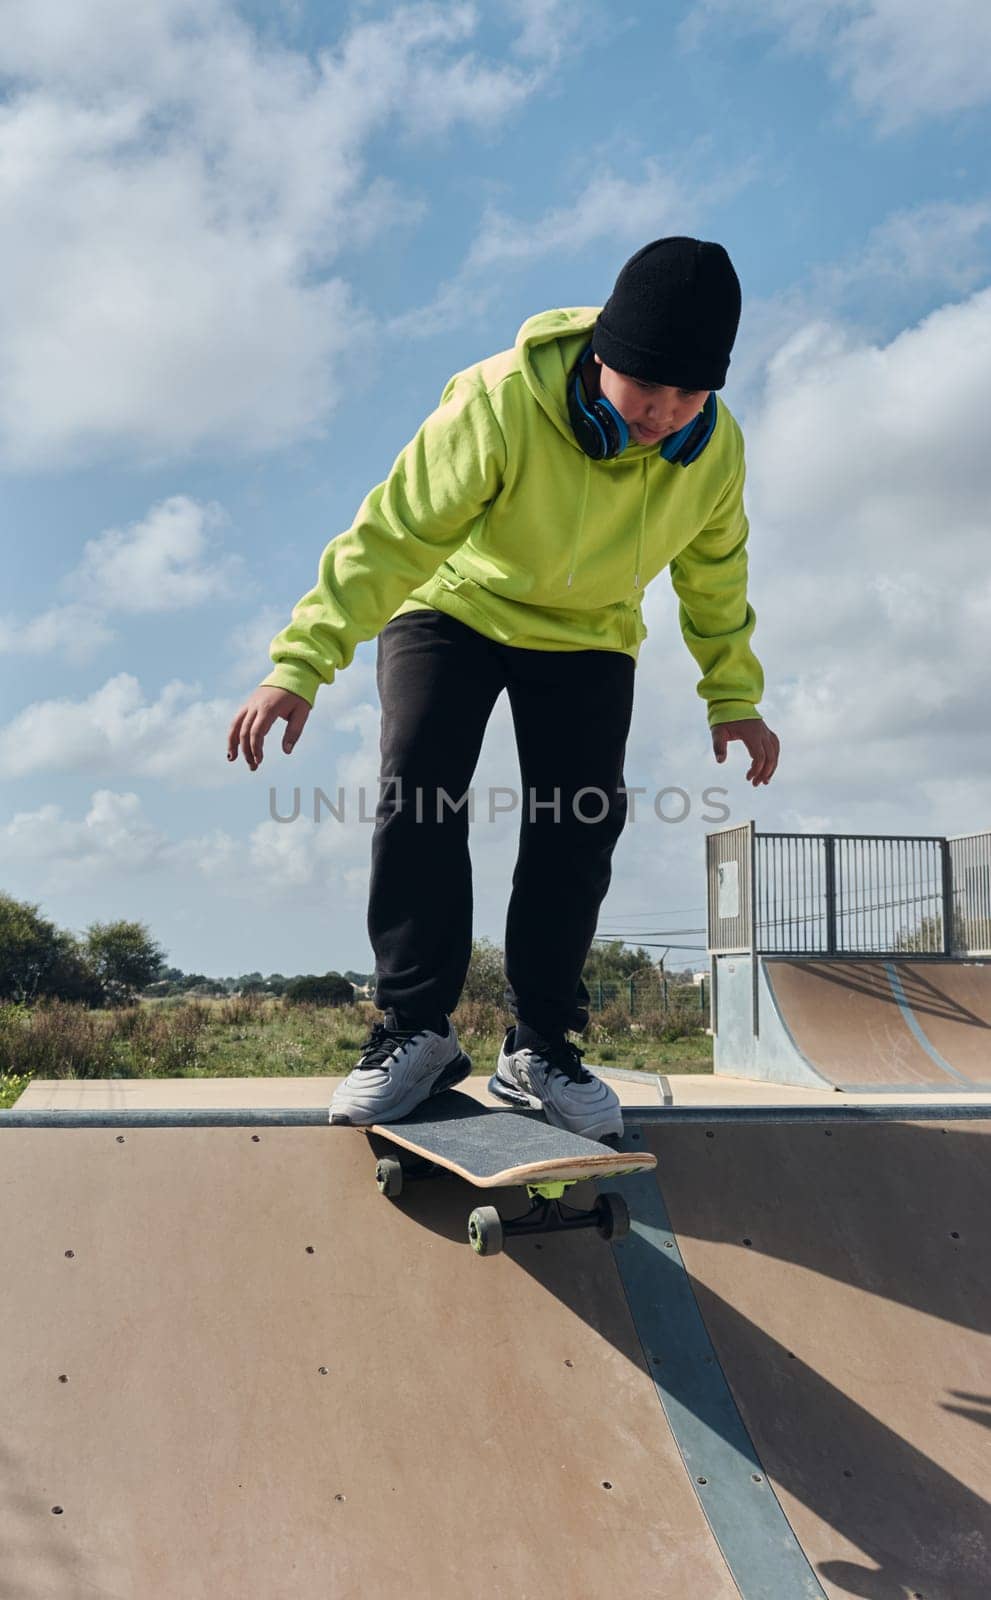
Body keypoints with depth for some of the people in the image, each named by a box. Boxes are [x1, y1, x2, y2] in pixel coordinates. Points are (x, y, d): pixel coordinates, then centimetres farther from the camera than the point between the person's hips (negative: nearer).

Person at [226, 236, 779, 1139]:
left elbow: (714, 576, 3)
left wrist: (734, 697, 7)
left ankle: (540, 1047, 1)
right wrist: (303, 663, -38)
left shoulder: (715, 450, -16)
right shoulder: (500, 404, -31)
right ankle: (416, 1031, -10)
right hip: (454, 610, -2)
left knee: (579, 825, -10)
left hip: (587, 641, 3)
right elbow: (395, 532, -31)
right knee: (419, 794, -19)